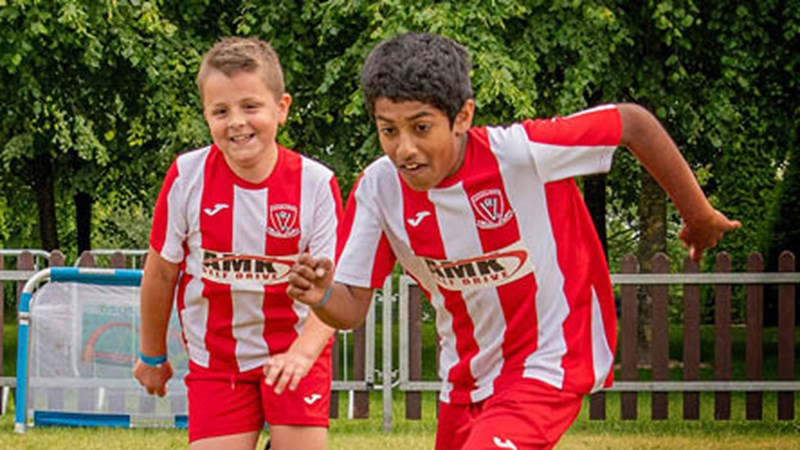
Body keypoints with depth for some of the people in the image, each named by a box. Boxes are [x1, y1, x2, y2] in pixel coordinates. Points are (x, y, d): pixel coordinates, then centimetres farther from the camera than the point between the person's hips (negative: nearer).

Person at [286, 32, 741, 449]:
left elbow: (633, 122, -14)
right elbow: (353, 307, -8)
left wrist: (699, 217, -2)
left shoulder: (520, 153, -26)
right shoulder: (379, 188, -12)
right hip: (466, 374, 6)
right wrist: (322, 296, -33)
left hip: (550, 362, -6)